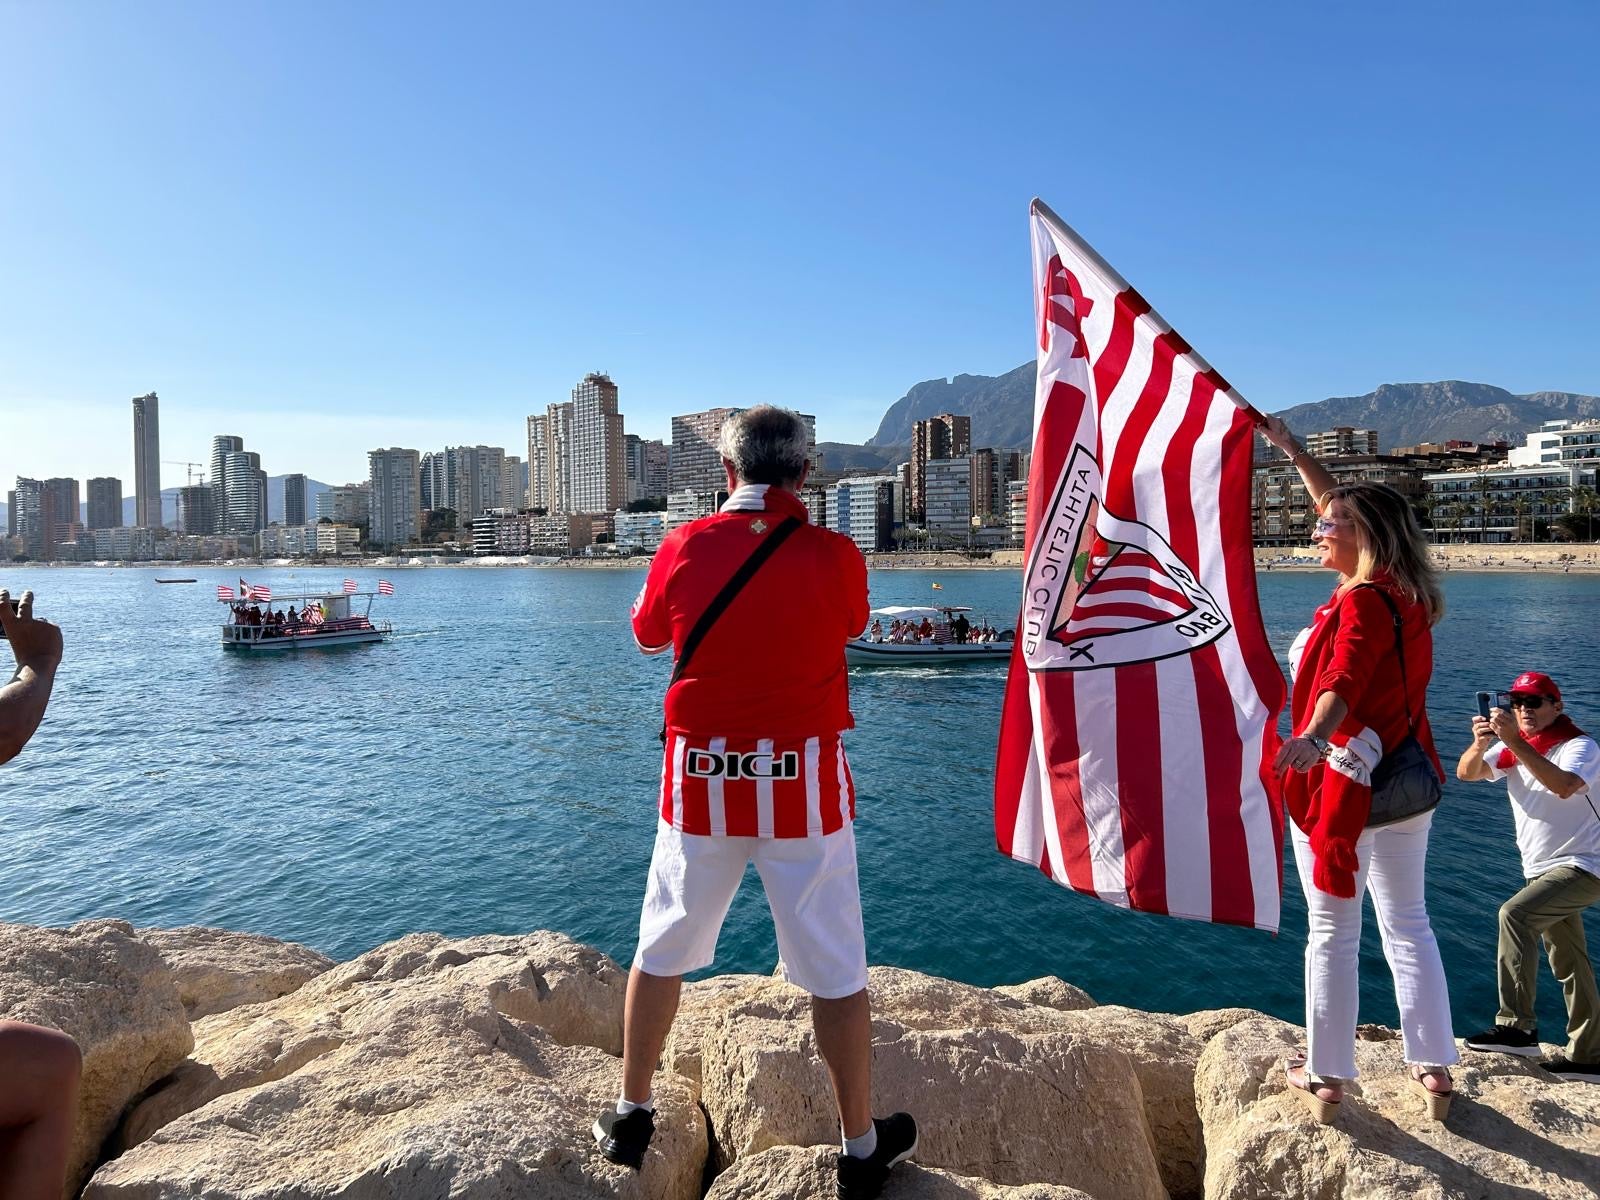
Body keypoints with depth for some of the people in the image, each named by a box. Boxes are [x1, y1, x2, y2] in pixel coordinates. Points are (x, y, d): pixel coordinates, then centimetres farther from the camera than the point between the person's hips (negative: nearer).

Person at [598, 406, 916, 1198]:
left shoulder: (684, 548, -5)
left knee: (662, 951, 20)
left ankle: (632, 1118, 35)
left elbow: (649, 636, 12)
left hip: (701, 780, 2)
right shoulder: (834, 556, -8)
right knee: (835, 972, 10)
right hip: (803, 785, -1)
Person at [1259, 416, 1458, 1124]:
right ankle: (1436, 1071, 26)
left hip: (1343, 778, -8)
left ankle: (1325, 1080, 16)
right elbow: (1346, 505, 18)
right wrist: (1290, 447, 23)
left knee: (1331, 935, 4)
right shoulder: (1406, 592, 7)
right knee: (1408, 926, 18)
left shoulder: (1361, 601, -17)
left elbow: (1345, 680, -37)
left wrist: (1314, 735, -53)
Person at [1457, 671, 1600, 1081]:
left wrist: (1514, 742, -39)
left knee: (1515, 913, -26)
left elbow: (1564, 786, -35)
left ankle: (1517, 1026, -22)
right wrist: (1480, 743, -28)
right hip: (1543, 871, 8)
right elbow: (1465, 774, -8)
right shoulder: (1513, 748, 4)